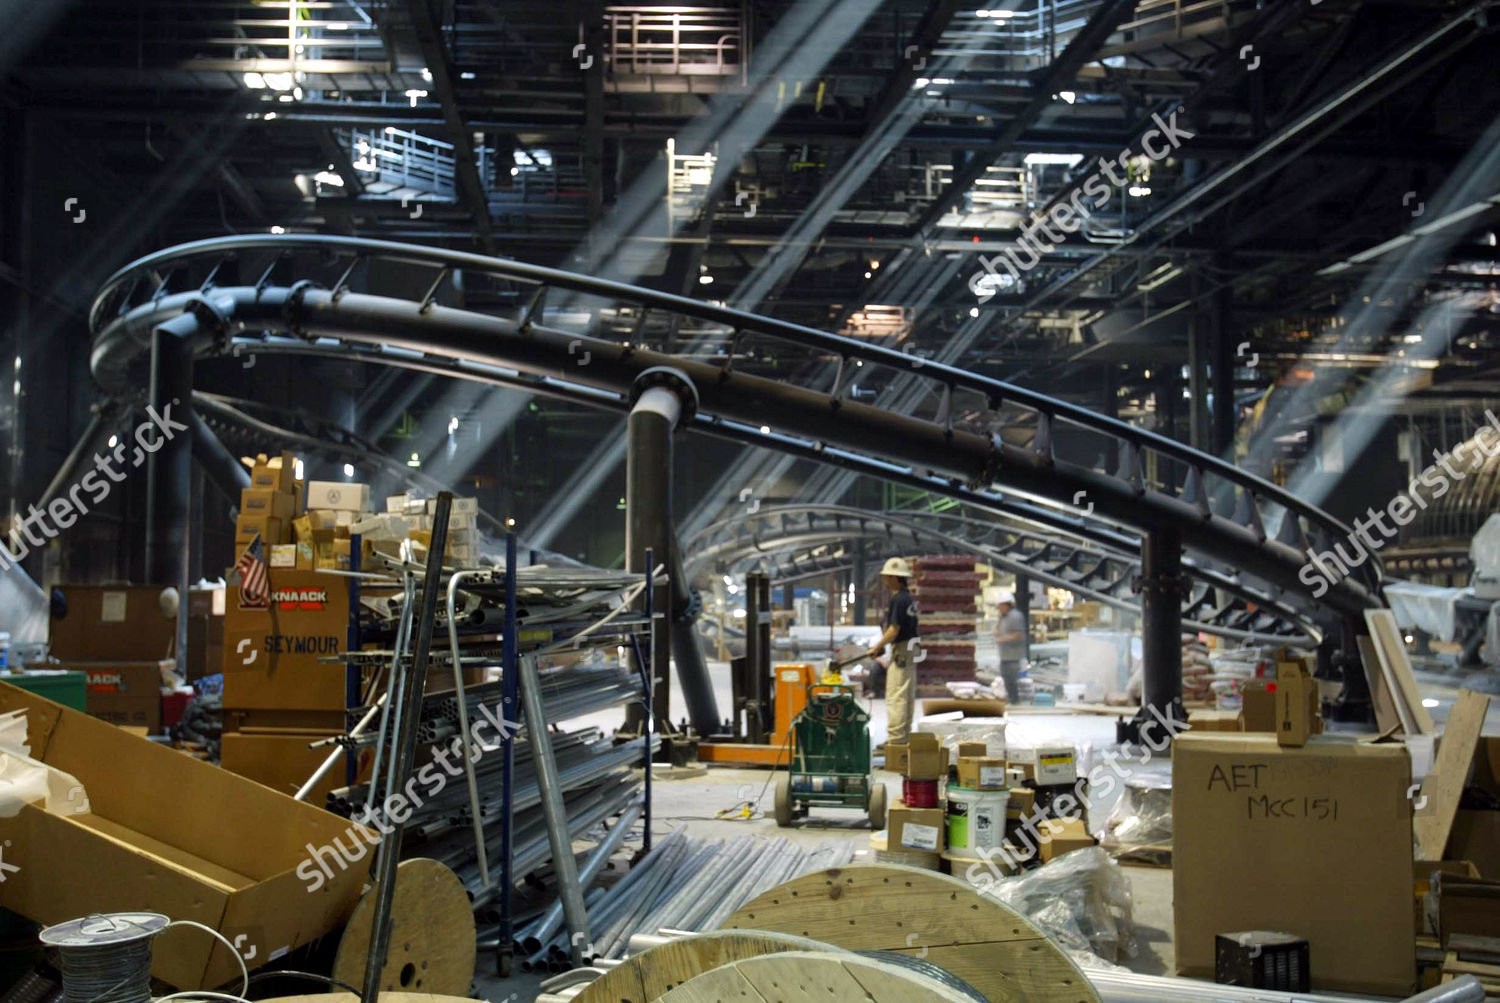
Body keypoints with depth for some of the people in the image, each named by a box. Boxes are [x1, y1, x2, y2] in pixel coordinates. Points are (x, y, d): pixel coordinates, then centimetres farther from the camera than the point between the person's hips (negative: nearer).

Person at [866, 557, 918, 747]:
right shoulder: (909, 598, 14)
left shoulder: (898, 599, -17)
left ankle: (895, 737, -8)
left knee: (895, 696, -8)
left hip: (901, 650, -10)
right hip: (910, 649, 10)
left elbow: (894, 630, -20)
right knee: (908, 696, 13)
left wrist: (877, 648, -11)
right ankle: (904, 735, 19)